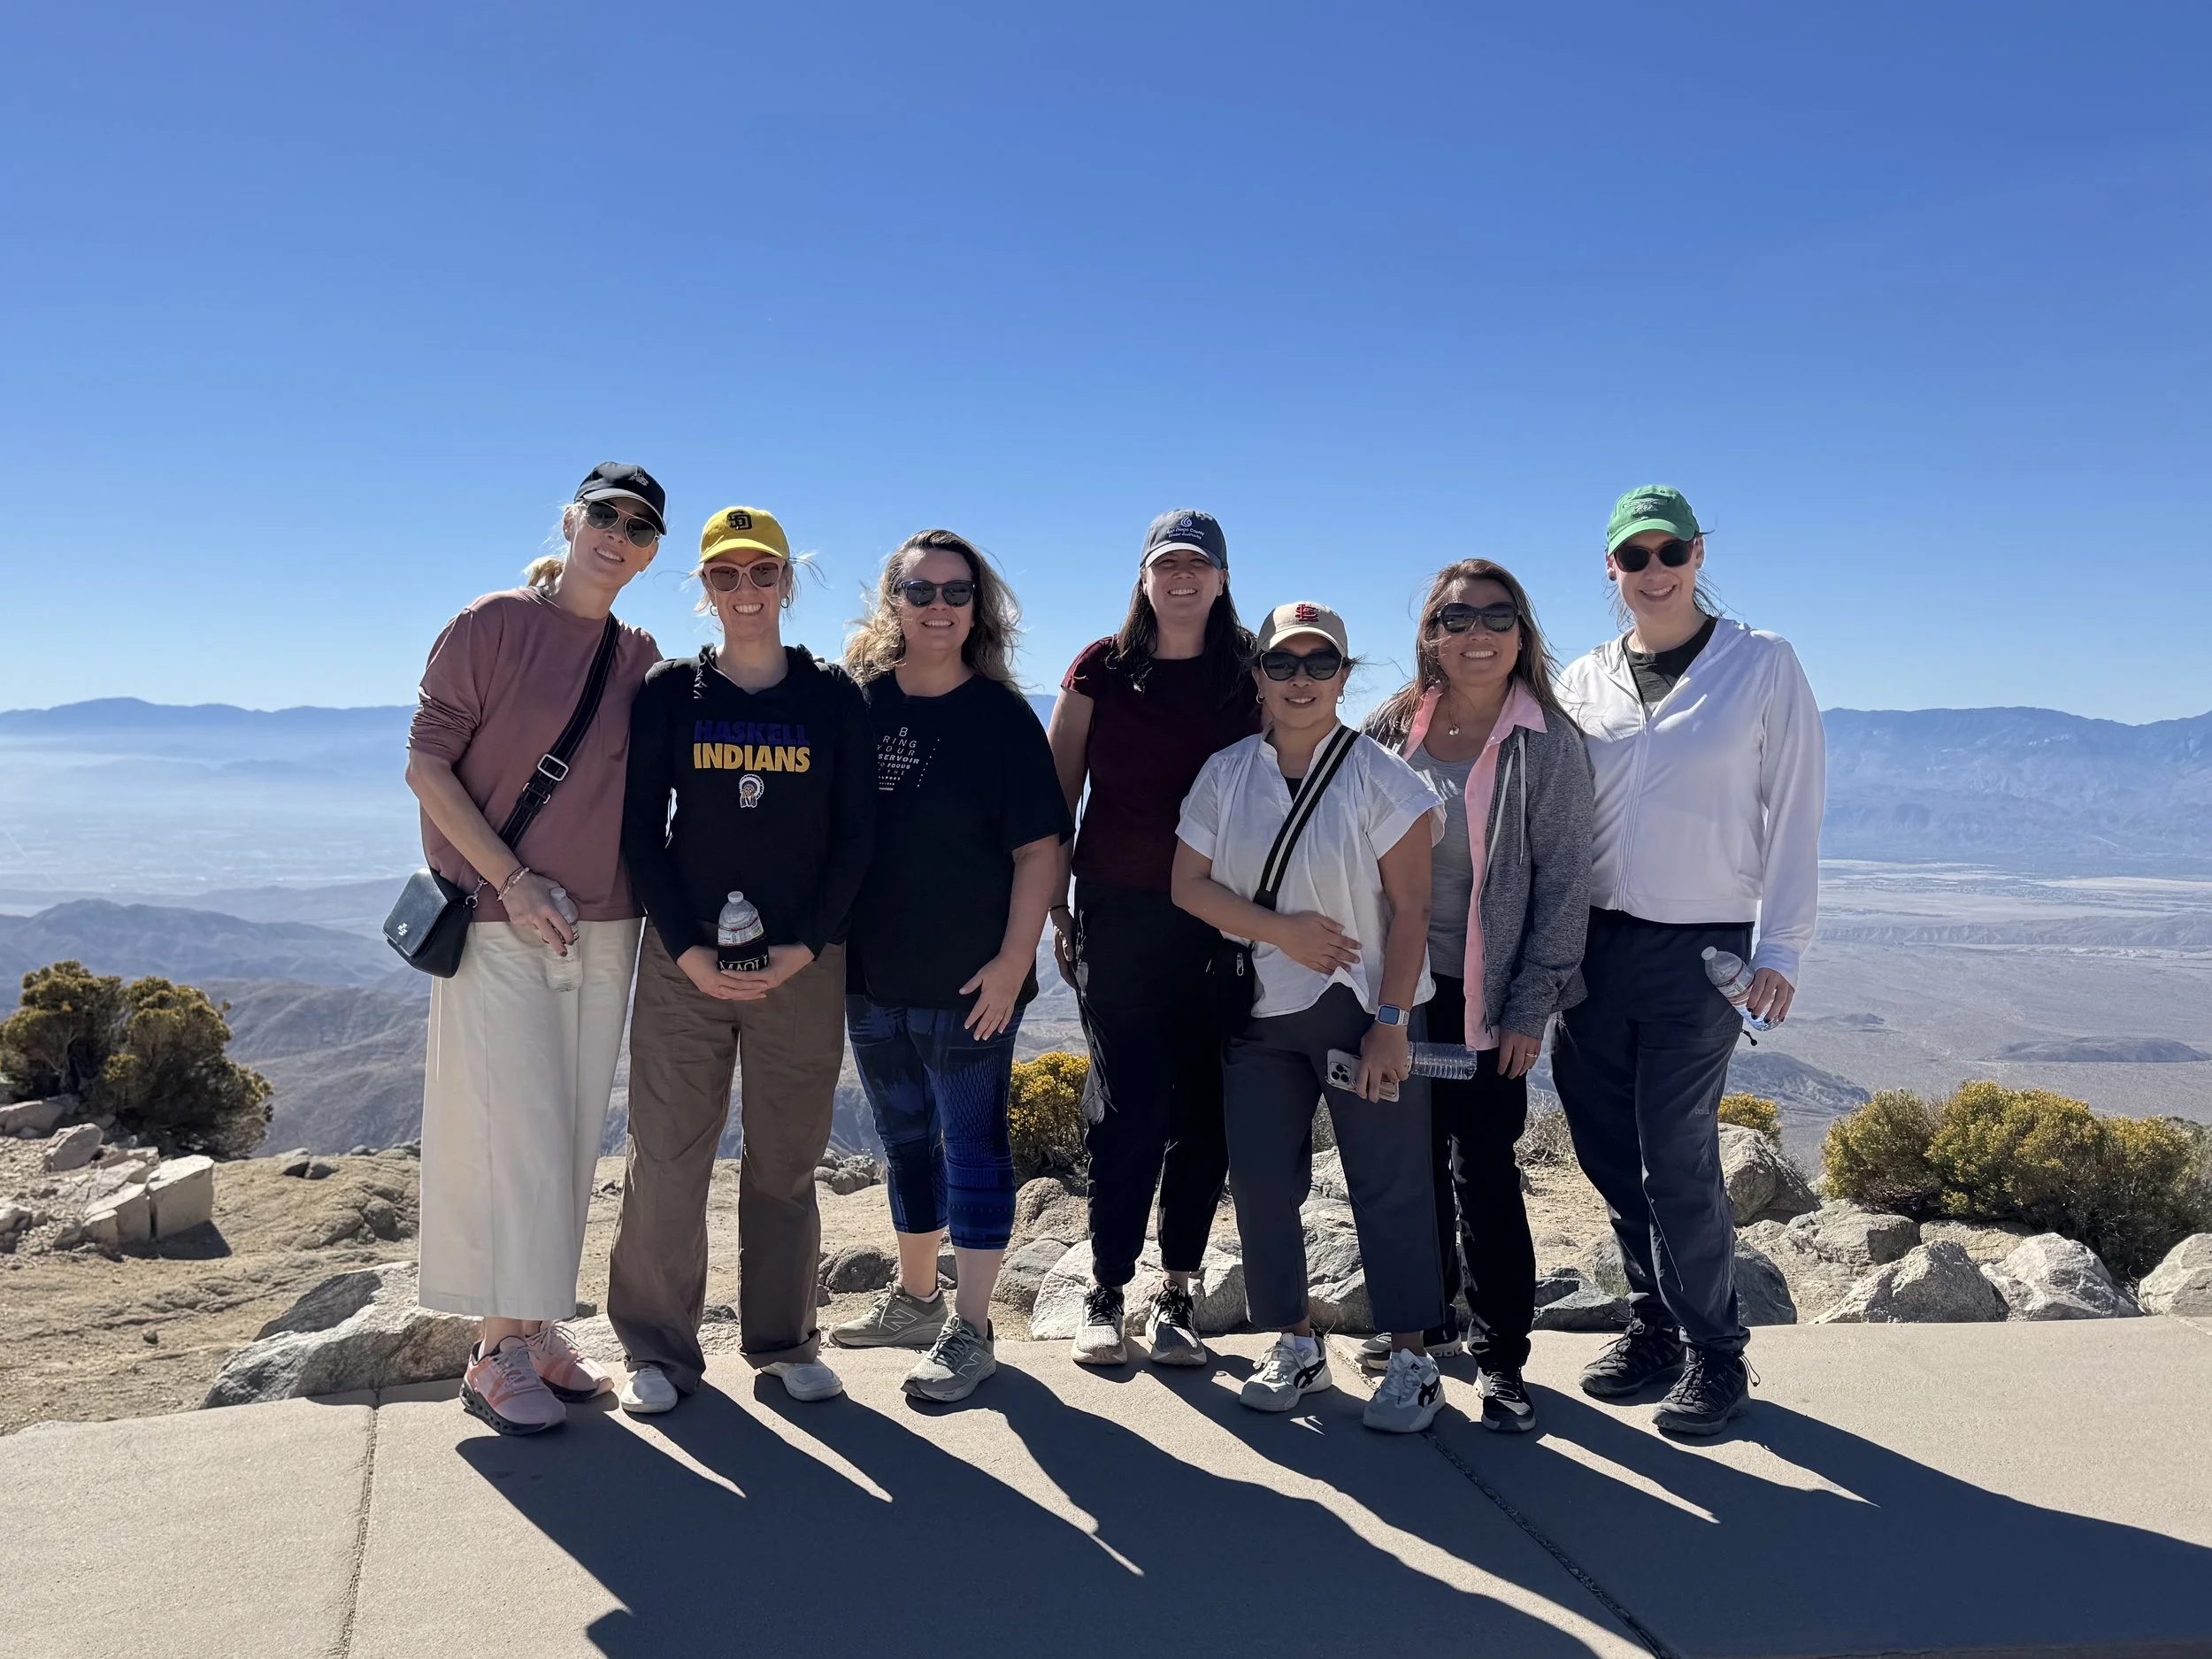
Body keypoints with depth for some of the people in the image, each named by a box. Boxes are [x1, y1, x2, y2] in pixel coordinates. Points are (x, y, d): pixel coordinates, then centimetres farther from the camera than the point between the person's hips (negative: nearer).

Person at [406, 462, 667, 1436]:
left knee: (571, 1139, 9)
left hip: (603, 930, 5)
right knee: (514, 1132, -5)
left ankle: (538, 1333, 21)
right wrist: (511, 881, -13)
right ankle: (498, 1353, 8)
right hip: (497, 921, -5)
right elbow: (427, 763, -7)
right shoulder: (493, 624, -4)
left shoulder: (641, 658, 10)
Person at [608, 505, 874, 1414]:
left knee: (787, 1164, 7)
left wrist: (805, 945, -9)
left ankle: (783, 1341, 22)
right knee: (666, 1159, 0)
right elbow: (641, 827, 2)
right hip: (684, 962, 0)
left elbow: (854, 834, 2)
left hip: (804, 964, 0)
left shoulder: (834, 697, 4)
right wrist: (688, 948, -9)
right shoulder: (670, 692, 4)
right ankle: (659, 1347, 15)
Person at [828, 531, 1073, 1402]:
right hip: (869, 974, 5)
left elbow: (1039, 847, -7)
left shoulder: (1002, 716, -6)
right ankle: (913, 1299, 35)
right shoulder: (856, 700, 4)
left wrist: (1014, 959, -13)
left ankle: (969, 1330, 12)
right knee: (906, 1141, 18)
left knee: (973, 1146, 2)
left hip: (968, 979, -4)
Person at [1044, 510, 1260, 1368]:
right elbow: (1057, 794, 8)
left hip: (1221, 918, 1)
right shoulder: (1101, 669, 5)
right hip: (1119, 913, -1)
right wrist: (1055, 908, 4)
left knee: (1205, 1110, 4)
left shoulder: (1249, 675, 7)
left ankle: (1176, 1293, 18)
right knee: (1131, 1106, -2)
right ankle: (1106, 1291, 13)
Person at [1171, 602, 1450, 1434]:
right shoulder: (1224, 774, 4)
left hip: (1364, 1010, -4)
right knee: (1260, 1180, 6)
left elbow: (1410, 910, -10)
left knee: (1390, 1185, -1)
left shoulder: (1382, 778, -7)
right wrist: (1281, 929, -12)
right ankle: (1294, 1344, 22)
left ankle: (1412, 1357, 12)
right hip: (1261, 1013, 4)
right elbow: (1188, 885, 1)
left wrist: (1390, 1022, -15)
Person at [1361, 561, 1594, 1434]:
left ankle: (1502, 1354, 12)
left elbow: (1563, 884, -5)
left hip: (1488, 996, -3)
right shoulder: (1391, 731, 4)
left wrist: (1531, 1008, -9)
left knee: (1482, 1167, -3)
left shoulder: (1548, 746, -5)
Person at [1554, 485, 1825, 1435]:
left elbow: (1794, 811, -3)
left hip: (1701, 949, -4)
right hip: (1592, 946, 4)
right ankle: (1654, 1326, 27)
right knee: (1608, 1151, 9)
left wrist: (1780, 948, -9)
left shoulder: (1763, 666, -1)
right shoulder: (1583, 680, 9)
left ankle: (1714, 1353, 14)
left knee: (1676, 1159, -4)